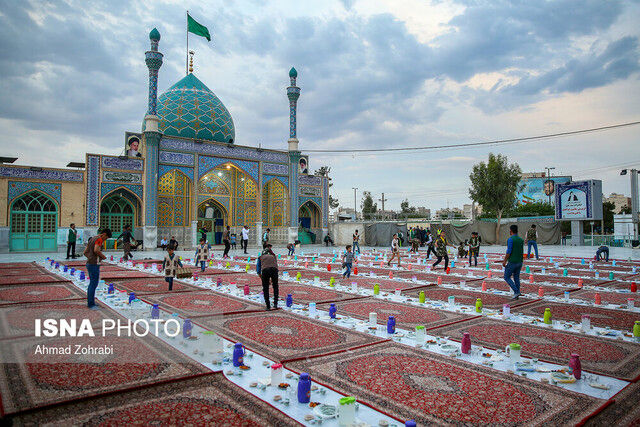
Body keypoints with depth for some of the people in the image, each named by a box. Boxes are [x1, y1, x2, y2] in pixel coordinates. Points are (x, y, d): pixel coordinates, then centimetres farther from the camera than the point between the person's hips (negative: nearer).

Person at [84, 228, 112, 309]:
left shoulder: (91, 239, 17)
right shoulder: (99, 239, -12)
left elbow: (85, 252, 18)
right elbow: (96, 250, -27)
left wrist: (90, 258, 12)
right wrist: (103, 256, -12)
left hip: (89, 263, 10)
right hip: (94, 264, -10)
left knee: (92, 283, 18)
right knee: (94, 284, -4)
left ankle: (90, 302, 25)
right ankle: (91, 304, 0)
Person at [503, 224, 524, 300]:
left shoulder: (511, 239, -14)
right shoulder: (521, 240, 8)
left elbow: (508, 251, -18)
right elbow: (522, 252, 14)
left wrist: (504, 261, -11)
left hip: (512, 262, -7)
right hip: (519, 262, 7)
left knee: (507, 277, 3)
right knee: (516, 278, 13)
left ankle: (516, 291, -8)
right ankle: (516, 295, 13)